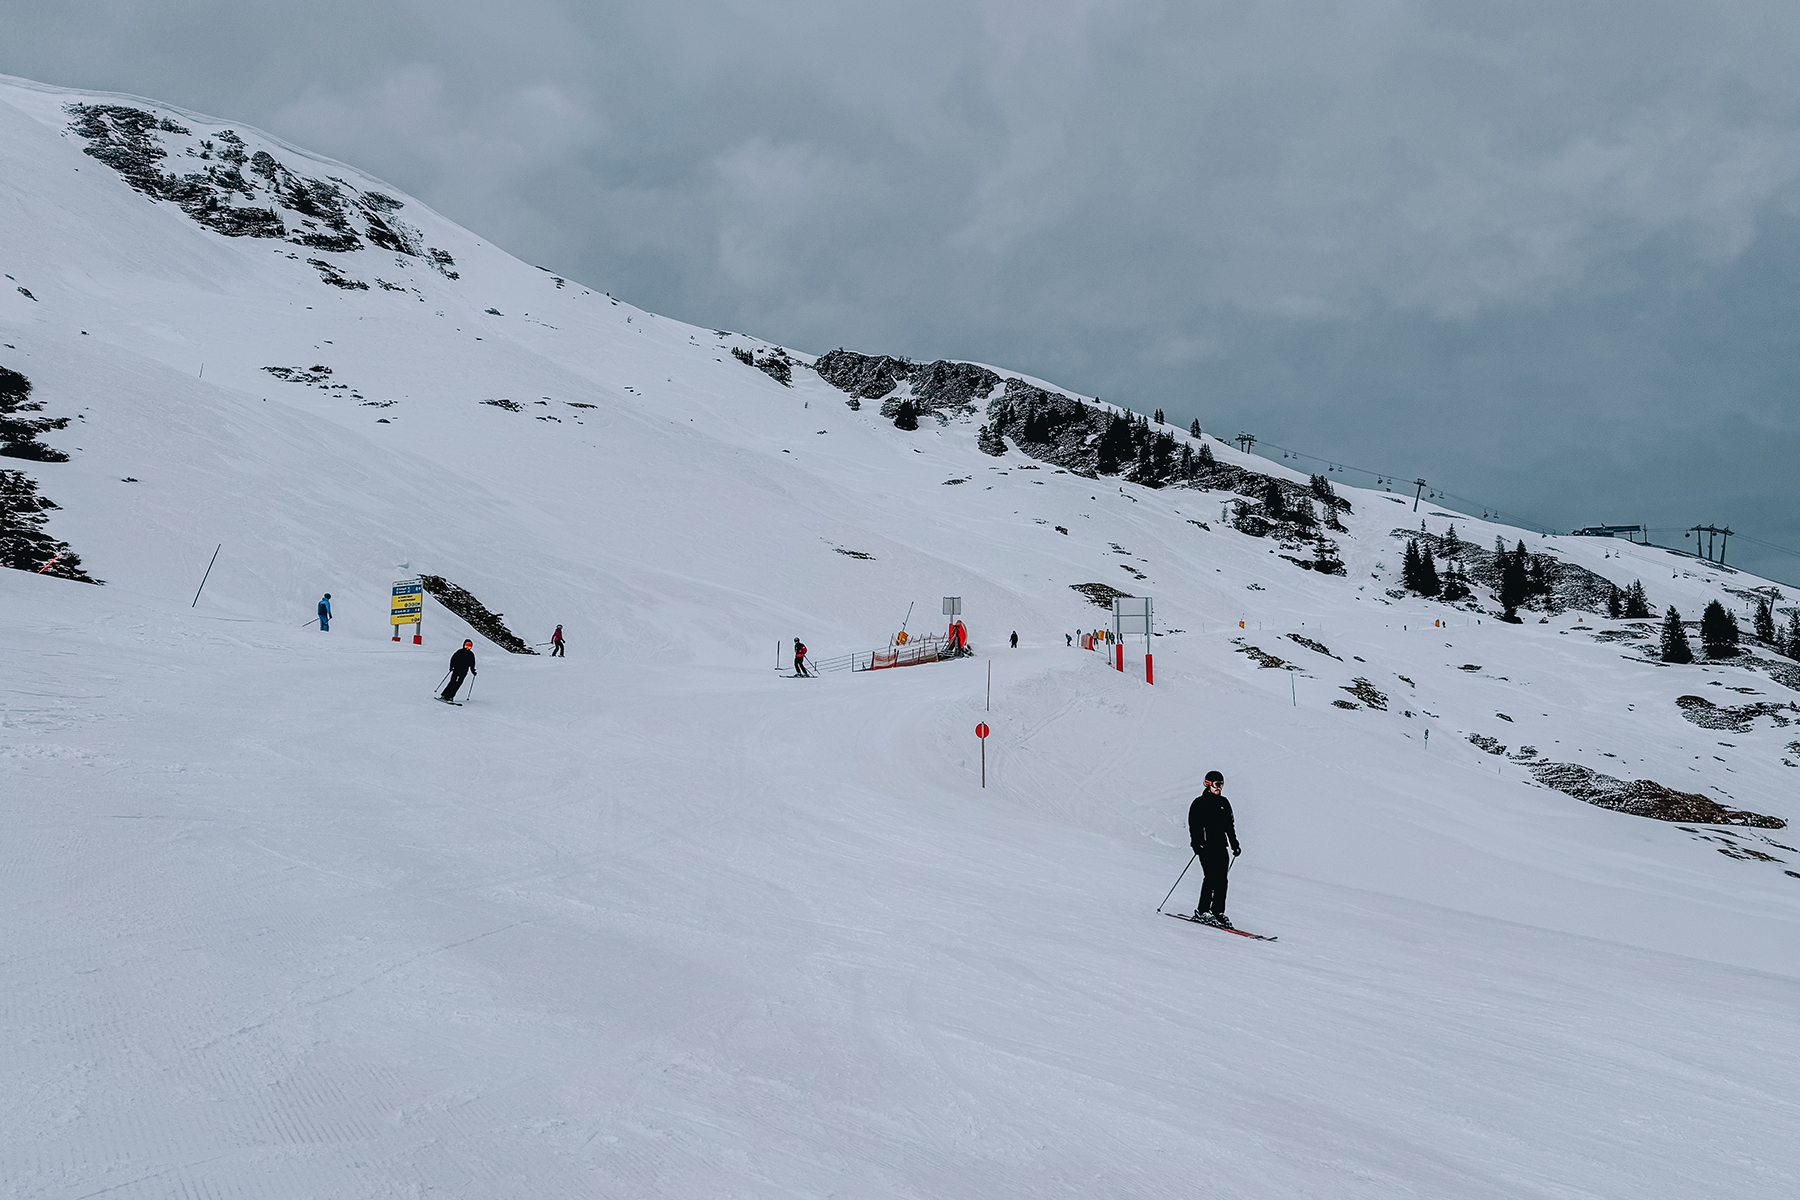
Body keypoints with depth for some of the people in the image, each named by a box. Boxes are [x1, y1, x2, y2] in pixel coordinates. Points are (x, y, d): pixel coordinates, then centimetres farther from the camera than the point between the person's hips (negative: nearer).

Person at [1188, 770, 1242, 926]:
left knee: (1222, 880, -2)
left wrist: (1234, 844, 18)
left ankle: (1218, 912, 4)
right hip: (1206, 847, -6)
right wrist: (1196, 844, -17)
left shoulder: (1224, 803, 16)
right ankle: (1201, 912, -9)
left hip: (1221, 847, 6)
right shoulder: (1199, 803, -1)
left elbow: (1230, 825, 23)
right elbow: (1193, 825, -6)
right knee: (1211, 877, -14)